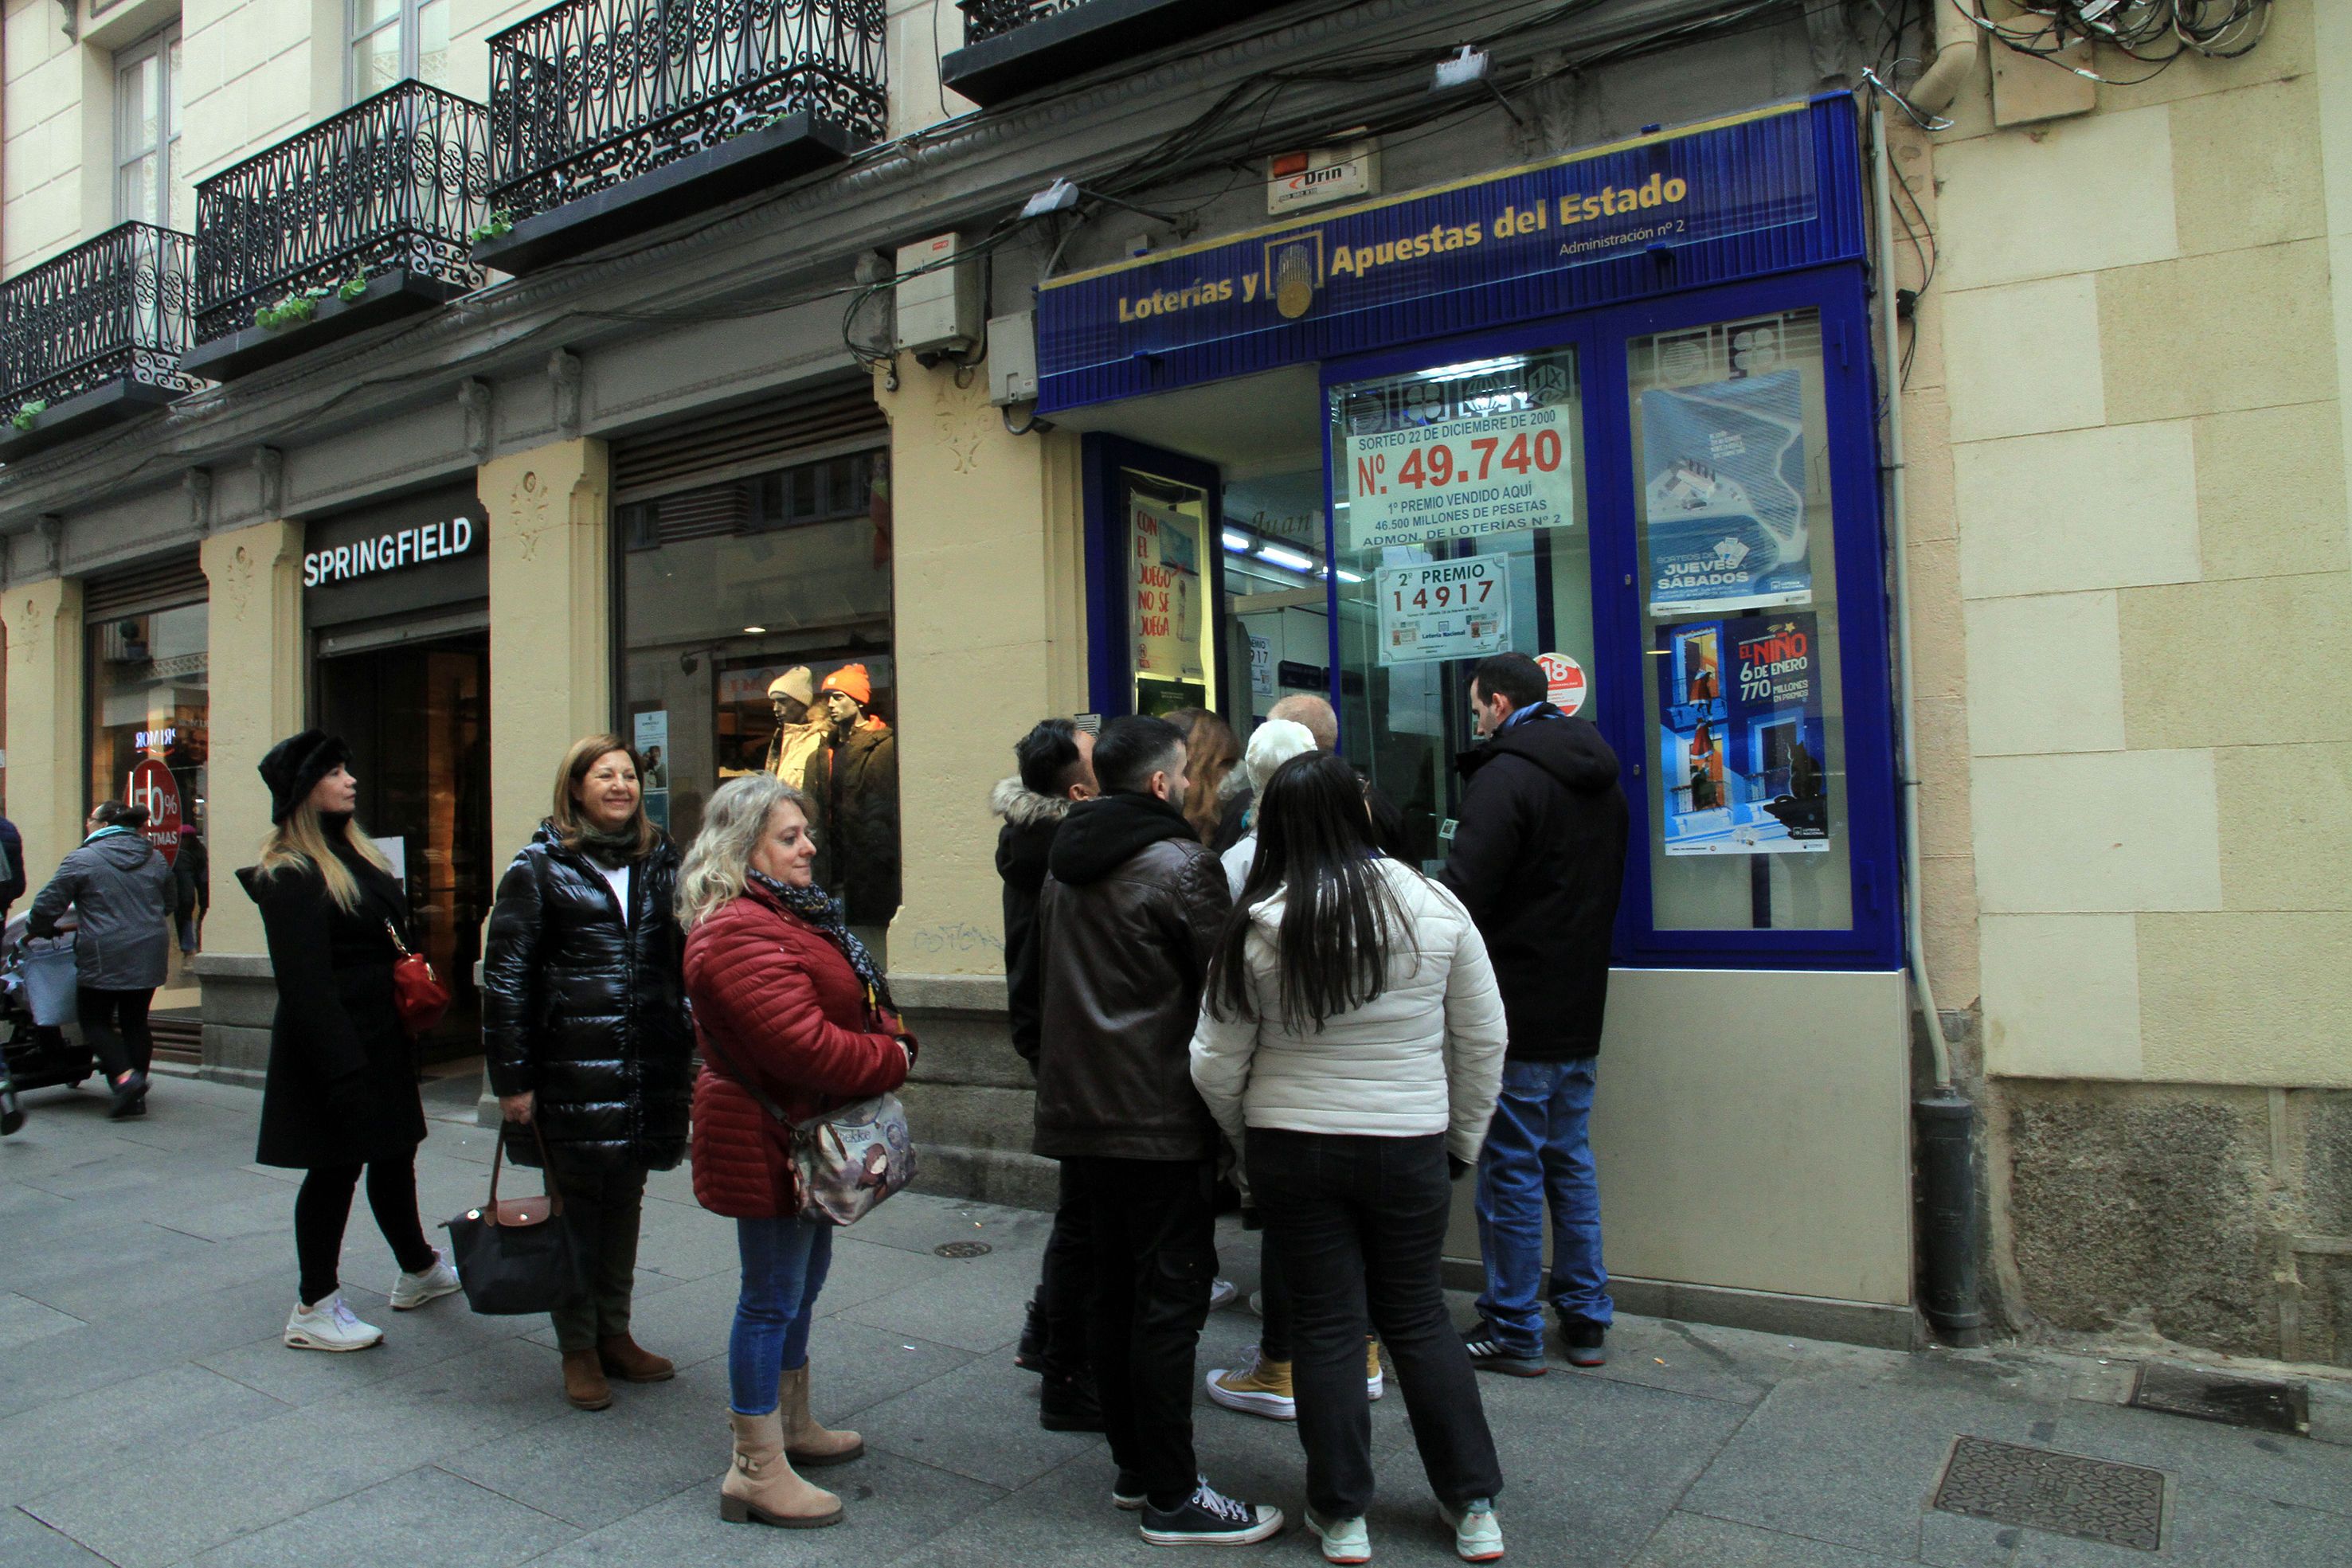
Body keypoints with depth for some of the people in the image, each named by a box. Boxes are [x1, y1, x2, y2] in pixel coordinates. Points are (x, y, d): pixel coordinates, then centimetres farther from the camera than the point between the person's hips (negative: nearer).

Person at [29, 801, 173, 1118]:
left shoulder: (82, 860, -6)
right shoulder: (155, 859, 12)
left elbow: (48, 905, -3)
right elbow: (168, 905, 21)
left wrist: (36, 931, 15)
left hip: (105, 958, -5)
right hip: (149, 957, 5)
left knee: (94, 1020, 8)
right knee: (135, 1021, 10)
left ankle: (126, 1076, -12)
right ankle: (136, 1097, 10)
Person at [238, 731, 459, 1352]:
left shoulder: (359, 854, 13)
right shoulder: (289, 875, -17)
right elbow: (304, 983, -22)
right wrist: (341, 1068, -25)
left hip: (382, 1038, 9)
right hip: (335, 1044, -9)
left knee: (394, 1154, 20)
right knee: (335, 1167, 2)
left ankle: (419, 1270, 36)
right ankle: (314, 1309, 16)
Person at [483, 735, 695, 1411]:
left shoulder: (660, 863, 10)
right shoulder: (539, 867, -3)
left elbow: (686, 960, 14)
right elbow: (506, 976, -5)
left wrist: (690, 1051, 9)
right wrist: (511, 1076, -10)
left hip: (648, 1069, 4)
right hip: (570, 1069, -4)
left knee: (625, 1203, 14)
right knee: (573, 1206, 7)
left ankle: (615, 1335, 29)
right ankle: (578, 1349, 21)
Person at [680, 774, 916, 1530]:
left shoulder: (791, 913, 11)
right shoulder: (739, 931, -24)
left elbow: (858, 1005, 15)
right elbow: (803, 1043, -31)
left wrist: (892, 1042, -5)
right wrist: (892, 1059, -17)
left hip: (807, 1132, 11)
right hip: (767, 1140, -11)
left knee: (803, 1280, 22)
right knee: (772, 1297, 0)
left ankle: (793, 1424, 39)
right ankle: (757, 1471, 14)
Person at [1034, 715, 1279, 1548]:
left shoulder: (1064, 868, 11)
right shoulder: (1181, 865, -15)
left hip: (1077, 1112, 8)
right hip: (1161, 1120, -8)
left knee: (1113, 1291, 16)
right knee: (1170, 1300, 0)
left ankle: (1132, 1467, 27)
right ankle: (1173, 1498, 8)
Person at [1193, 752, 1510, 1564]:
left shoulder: (1256, 928, -10)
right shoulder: (1435, 909, -7)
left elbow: (1217, 1065, -5)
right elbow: (1483, 1041, 1)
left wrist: (1248, 1138, 13)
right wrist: (1462, 1140, 13)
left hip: (1292, 1151, -1)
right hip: (1410, 1148, 1)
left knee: (1326, 1327, 11)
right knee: (1420, 1321, 16)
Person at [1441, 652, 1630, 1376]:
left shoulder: (1507, 774, -16)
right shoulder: (1600, 777, 12)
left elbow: (1467, 892, -21)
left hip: (1516, 1014, -8)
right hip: (1580, 1007, 8)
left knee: (1511, 1173, 1)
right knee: (1571, 1163, 16)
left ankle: (1513, 1331, 11)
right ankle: (1586, 1322, 23)